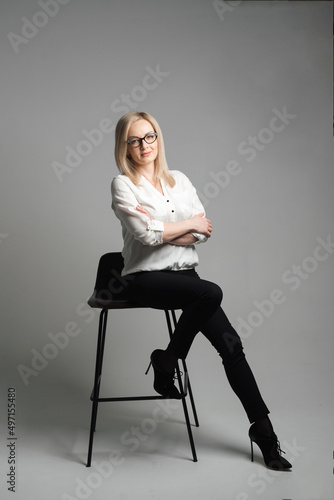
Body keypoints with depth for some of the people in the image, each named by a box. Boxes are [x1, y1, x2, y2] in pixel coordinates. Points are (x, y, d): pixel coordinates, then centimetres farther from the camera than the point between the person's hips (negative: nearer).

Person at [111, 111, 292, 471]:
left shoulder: (180, 180, 13)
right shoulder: (123, 185, -1)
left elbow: (204, 232, 3)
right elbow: (147, 234, -14)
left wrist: (161, 231, -10)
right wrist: (190, 223, -4)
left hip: (184, 272, 5)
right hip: (146, 278, -4)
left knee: (230, 344, -9)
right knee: (211, 292, -32)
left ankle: (262, 430, 2)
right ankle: (167, 362, -9)